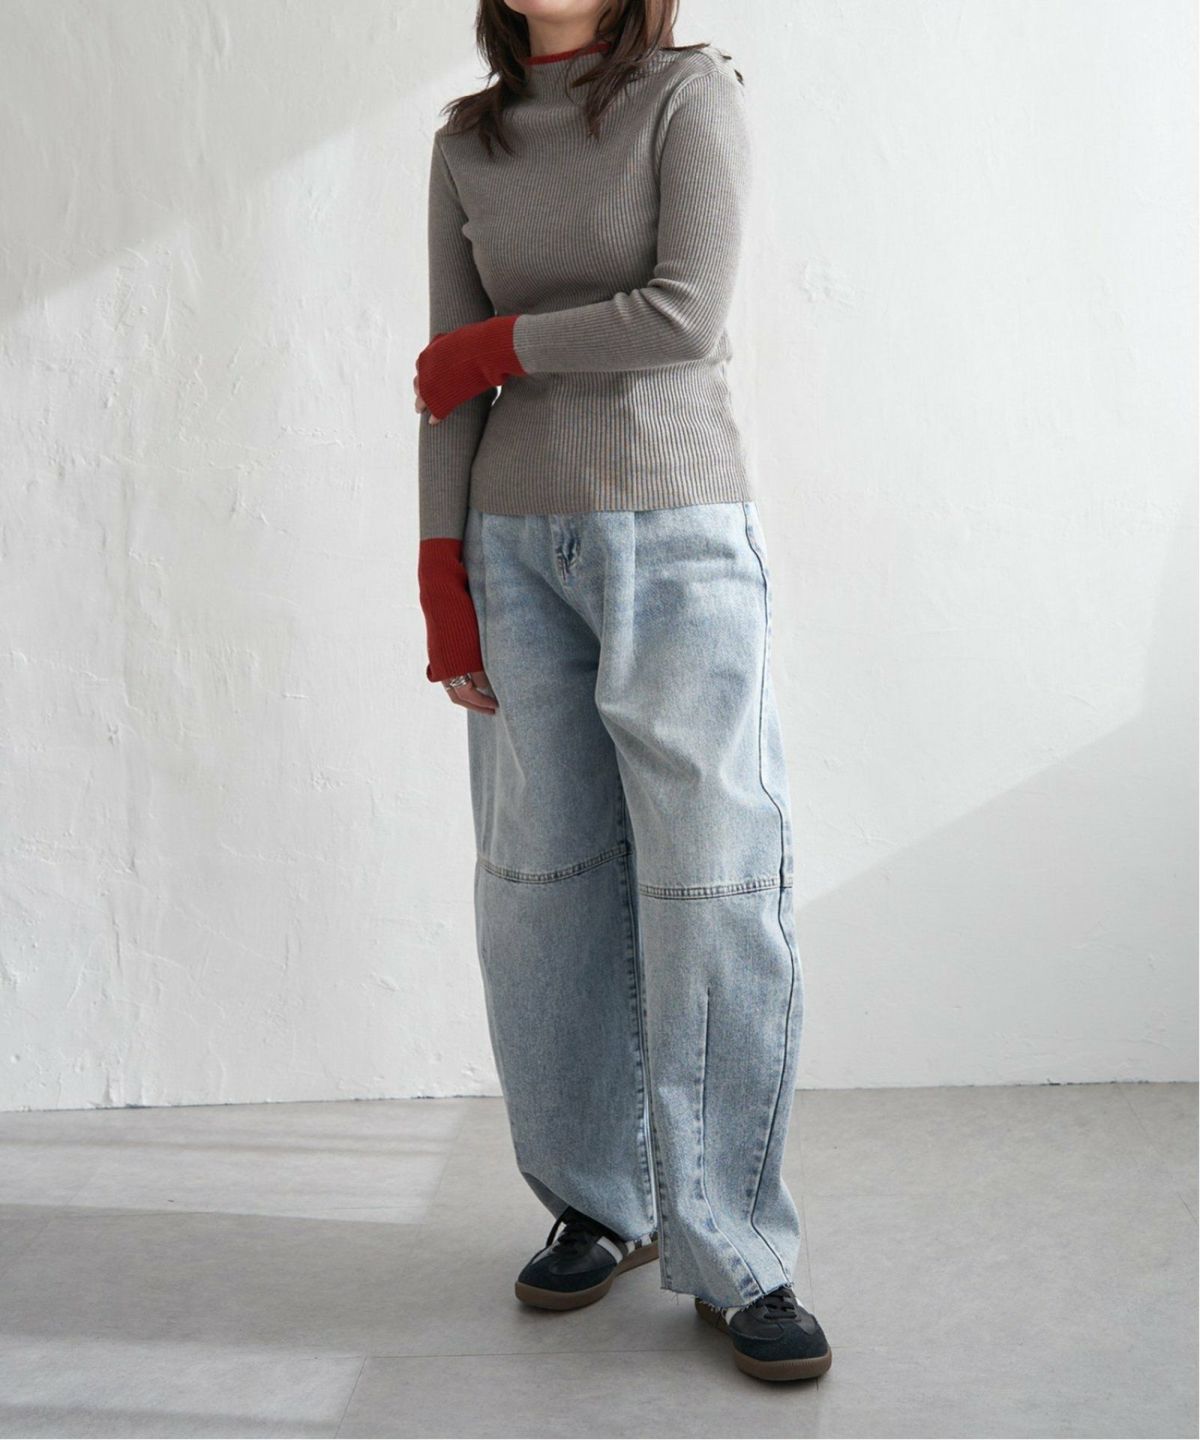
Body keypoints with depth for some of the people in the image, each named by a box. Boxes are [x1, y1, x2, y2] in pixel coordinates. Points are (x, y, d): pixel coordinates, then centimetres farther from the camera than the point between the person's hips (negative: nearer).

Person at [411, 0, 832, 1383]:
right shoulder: (468, 145, 13)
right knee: (545, 882, 4)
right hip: (522, 544, 4)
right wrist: (443, 578, 2)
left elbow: (687, 316, -11)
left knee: (713, 886, -7)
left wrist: (495, 344, -3)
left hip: (679, 539, -4)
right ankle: (599, 1204, 20)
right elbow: (451, 384, 9)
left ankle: (734, 1256, 4)